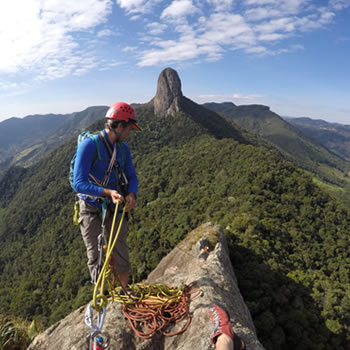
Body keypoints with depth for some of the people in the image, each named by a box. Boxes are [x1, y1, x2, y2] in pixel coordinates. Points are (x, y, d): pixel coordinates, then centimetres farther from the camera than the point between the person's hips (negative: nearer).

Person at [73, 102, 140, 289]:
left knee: (121, 257, 9)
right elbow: (79, 184, -23)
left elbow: (131, 176, 5)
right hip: (91, 211, -4)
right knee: (96, 258, 7)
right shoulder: (89, 145, -19)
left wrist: (131, 194, -17)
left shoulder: (123, 149, 2)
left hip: (115, 209, 5)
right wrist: (107, 192, -35)